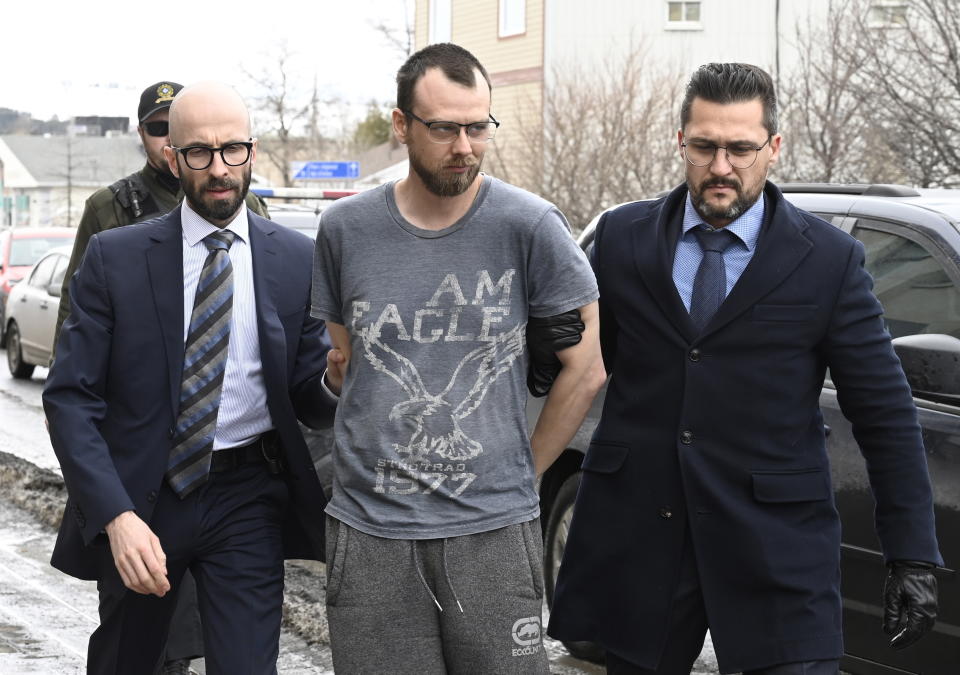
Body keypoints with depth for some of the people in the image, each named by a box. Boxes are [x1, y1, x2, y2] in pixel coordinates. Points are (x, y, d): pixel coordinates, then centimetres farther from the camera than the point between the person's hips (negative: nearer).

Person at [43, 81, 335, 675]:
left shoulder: (296, 260, -1)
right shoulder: (116, 257, -5)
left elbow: (307, 400, 4)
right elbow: (70, 397, -9)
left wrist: (335, 381, -21)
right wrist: (115, 515, -22)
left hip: (247, 501, 0)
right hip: (139, 496, 0)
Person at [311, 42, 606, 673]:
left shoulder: (529, 225, -6)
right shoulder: (345, 228, 3)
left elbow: (586, 368, 2)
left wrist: (525, 471, 5)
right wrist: (382, 460, 9)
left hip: (494, 531, -2)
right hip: (370, 528, 2)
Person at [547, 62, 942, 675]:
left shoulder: (829, 259, -2)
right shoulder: (623, 238, 6)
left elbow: (886, 415, 0)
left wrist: (914, 558, -3)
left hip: (776, 550, -2)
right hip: (636, 537, 2)